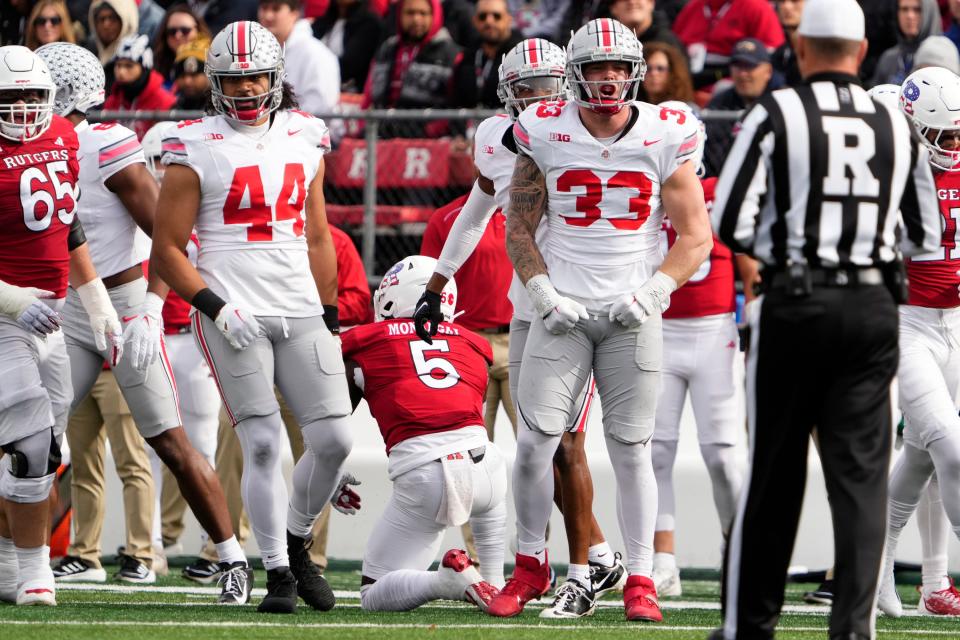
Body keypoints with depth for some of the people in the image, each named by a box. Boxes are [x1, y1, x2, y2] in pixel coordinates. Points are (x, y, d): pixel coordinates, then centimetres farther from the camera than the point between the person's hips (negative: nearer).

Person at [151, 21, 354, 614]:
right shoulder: (196, 149, -3)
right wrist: (217, 308, -13)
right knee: (263, 444, -8)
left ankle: (296, 544, 22)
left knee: (334, 438, -1)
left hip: (301, 312, 5)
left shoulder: (304, 140, 12)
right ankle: (278, 572, 1)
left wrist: (329, 316, 14)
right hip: (234, 314, -4)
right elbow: (167, 250, -3)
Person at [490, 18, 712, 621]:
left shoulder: (665, 138, -2)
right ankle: (530, 566, 10)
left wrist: (652, 294, -10)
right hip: (563, 312, 1)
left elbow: (696, 237, 2)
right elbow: (519, 227, 8)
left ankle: (641, 579, 7)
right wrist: (545, 294, -5)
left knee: (631, 448, -1)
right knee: (535, 441, -7)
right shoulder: (547, 135, 0)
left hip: (632, 317, 0)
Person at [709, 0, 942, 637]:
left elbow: (730, 224, -8)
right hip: (874, 304, 2)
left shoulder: (777, 114, -5)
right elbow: (926, 237, 14)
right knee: (861, 472, 2)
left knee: (774, 471, 8)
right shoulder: (896, 125, 6)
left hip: (797, 303, -2)